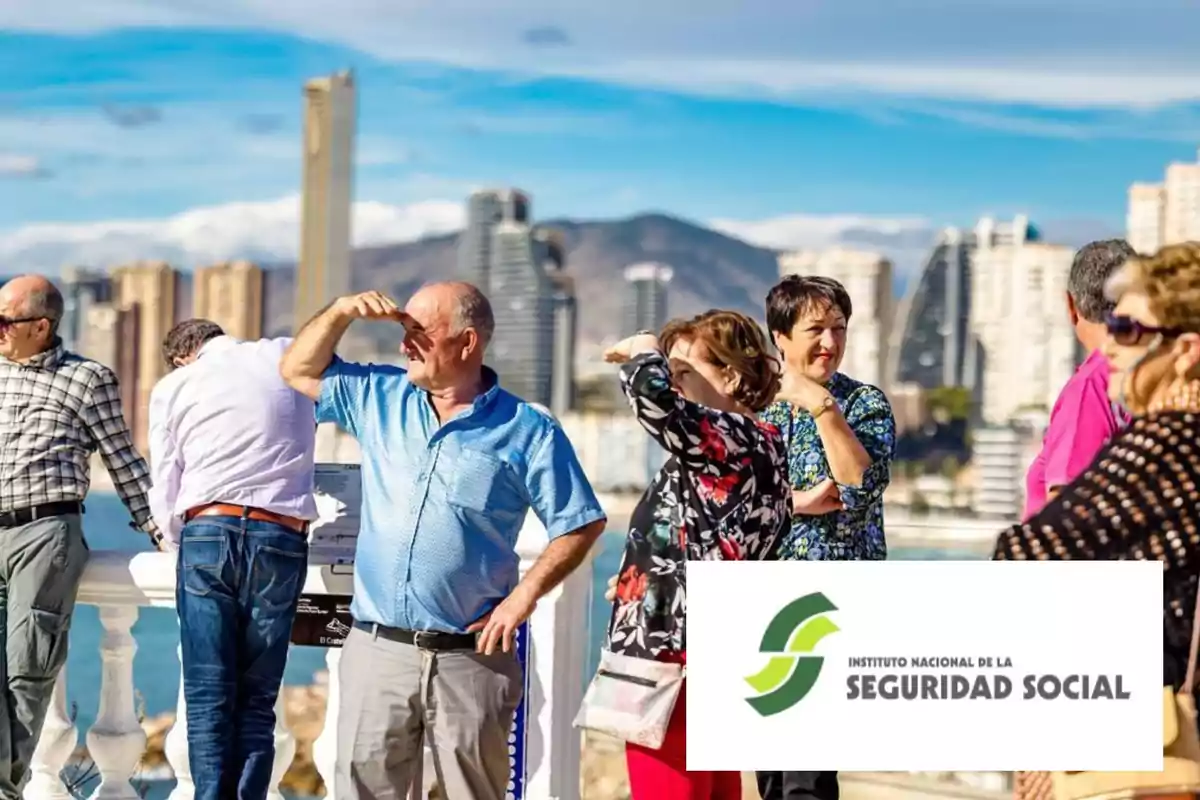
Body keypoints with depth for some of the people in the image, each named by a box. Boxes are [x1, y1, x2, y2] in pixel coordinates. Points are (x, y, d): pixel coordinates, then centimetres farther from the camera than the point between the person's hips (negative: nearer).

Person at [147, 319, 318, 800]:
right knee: (257, 701, 4)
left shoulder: (173, 387, 10)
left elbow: (166, 495, 9)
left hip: (206, 532, -1)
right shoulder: (286, 356, 13)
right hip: (280, 540, 1)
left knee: (208, 700, 0)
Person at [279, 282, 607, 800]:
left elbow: (580, 525, -2)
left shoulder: (527, 432, -3)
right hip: (377, 648, 3)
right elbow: (299, 370, 19)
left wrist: (525, 595, -12)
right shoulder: (380, 398, 10)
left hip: (471, 658, -3)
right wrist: (341, 311, 2)